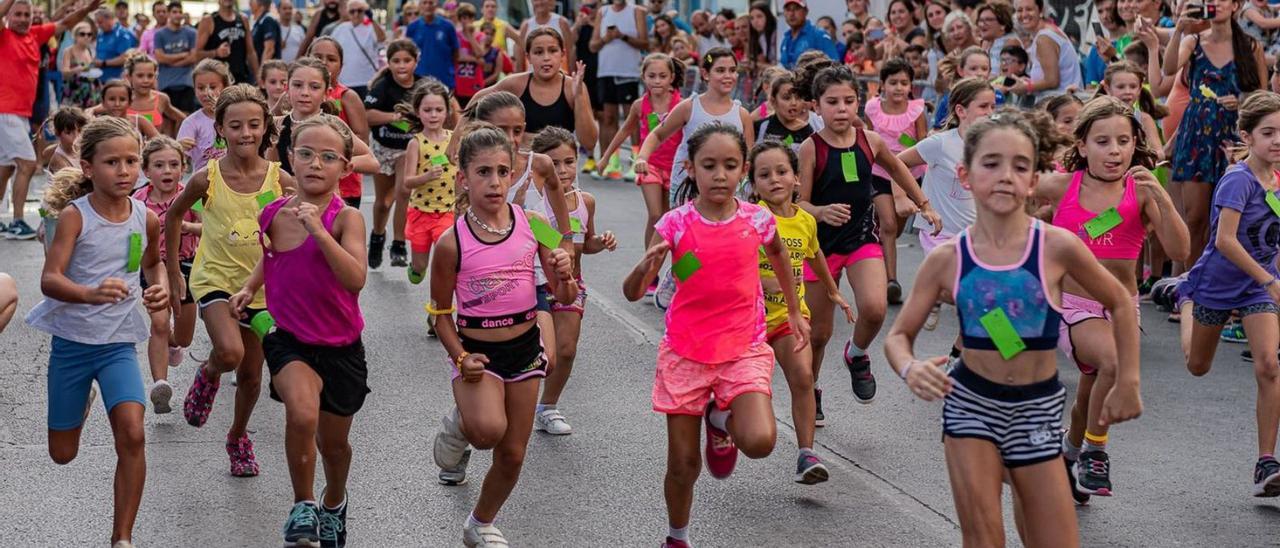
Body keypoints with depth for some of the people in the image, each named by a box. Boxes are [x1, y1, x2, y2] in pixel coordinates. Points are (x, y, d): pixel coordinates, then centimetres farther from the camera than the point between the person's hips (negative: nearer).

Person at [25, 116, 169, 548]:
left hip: (119, 343, 1)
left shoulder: (146, 218, -2)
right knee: (63, 454, 13)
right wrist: (91, 294, -43)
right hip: (71, 340, -1)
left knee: (132, 435, -21)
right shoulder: (75, 216, -14)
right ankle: (81, 404, 50)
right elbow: (49, 280, -23)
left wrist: (160, 286, 0)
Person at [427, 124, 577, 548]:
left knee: (512, 454, 11)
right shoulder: (452, 242, -12)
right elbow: (440, 313, -1)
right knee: (489, 429, -31)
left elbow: (565, 298, 1)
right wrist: (460, 357, -14)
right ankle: (458, 425, 6)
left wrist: (564, 276, -20)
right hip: (477, 349, -3)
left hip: (525, 347, 3)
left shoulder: (534, 225, -6)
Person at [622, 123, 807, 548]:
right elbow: (632, 293, -12)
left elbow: (777, 253, 20)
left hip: (743, 349, 0)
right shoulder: (676, 223, -10)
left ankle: (722, 421, 12)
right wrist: (648, 265, -33)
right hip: (685, 352, 0)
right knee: (682, 463, 6)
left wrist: (795, 312, 23)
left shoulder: (757, 220, -6)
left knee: (759, 441, -23)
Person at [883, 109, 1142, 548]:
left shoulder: (1057, 247, -13)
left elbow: (1120, 304, 2)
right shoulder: (947, 259, -8)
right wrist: (910, 368, -23)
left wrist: (1128, 384, 2)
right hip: (970, 402, 0)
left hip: (1038, 408, 0)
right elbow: (899, 335, -1)